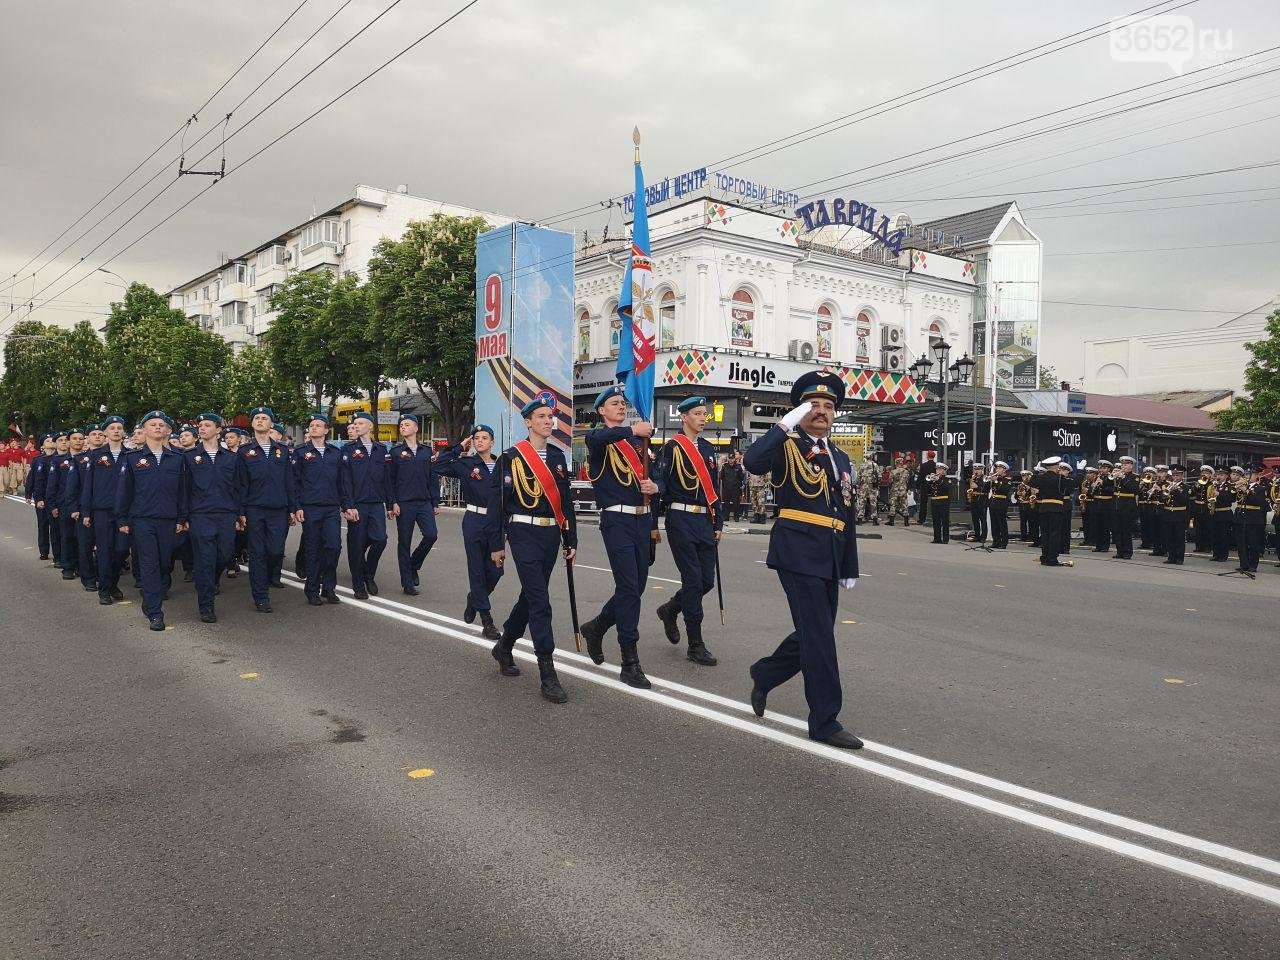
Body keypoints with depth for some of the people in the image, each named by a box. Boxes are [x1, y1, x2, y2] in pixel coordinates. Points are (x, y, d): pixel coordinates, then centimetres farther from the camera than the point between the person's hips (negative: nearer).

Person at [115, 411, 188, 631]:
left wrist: (181, 519, 6)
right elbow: (123, 490, 5)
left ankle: (150, 602, 28)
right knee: (149, 565, -6)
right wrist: (122, 520, 2)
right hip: (142, 520, -2)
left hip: (168, 521, 2)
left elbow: (181, 490, 10)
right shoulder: (133, 458, 3)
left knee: (165, 563, 6)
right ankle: (155, 613, -5)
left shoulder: (176, 459, 8)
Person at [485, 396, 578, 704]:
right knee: (539, 601, -10)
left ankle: (504, 647, 38)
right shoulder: (512, 457, -6)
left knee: (530, 595, 16)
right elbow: (496, 500, -5)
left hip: (551, 535, 6)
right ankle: (547, 674, -7)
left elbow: (565, 500, 14)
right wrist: (496, 544, -6)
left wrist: (570, 540, 12)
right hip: (524, 534, -6)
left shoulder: (557, 457, 11)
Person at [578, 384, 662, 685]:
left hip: (643, 519, 6)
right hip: (617, 520, -6)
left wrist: (655, 486, -4)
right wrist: (632, 430, -38)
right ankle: (630, 663, -5)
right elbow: (598, 439, -26)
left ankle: (596, 627, 35)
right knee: (628, 586, -11)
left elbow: (654, 476, 19)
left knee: (636, 586, 11)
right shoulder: (597, 437, 0)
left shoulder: (639, 440, 18)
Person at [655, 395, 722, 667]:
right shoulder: (673, 447, -4)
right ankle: (695, 645, 3)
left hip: (705, 521, 7)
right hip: (682, 520, -7)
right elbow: (661, 483, -9)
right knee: (693, 580, -6)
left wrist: (718, 524, 14)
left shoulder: (708, 449, 15)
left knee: (707, 580, 6)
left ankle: (670, 610, 33)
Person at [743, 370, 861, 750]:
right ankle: (825, 722, 5)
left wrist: (850, 569, 17)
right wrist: (786, 423, -20)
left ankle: (764, 675, 37)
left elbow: (846, 516, 19)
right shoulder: (787, 446, -2)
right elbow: (753, 462, -26)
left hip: (829, 560, 8)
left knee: (814, 635, 14)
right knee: (820, 637, -6)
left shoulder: (841, 459, 18)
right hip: (799, 553, -7)